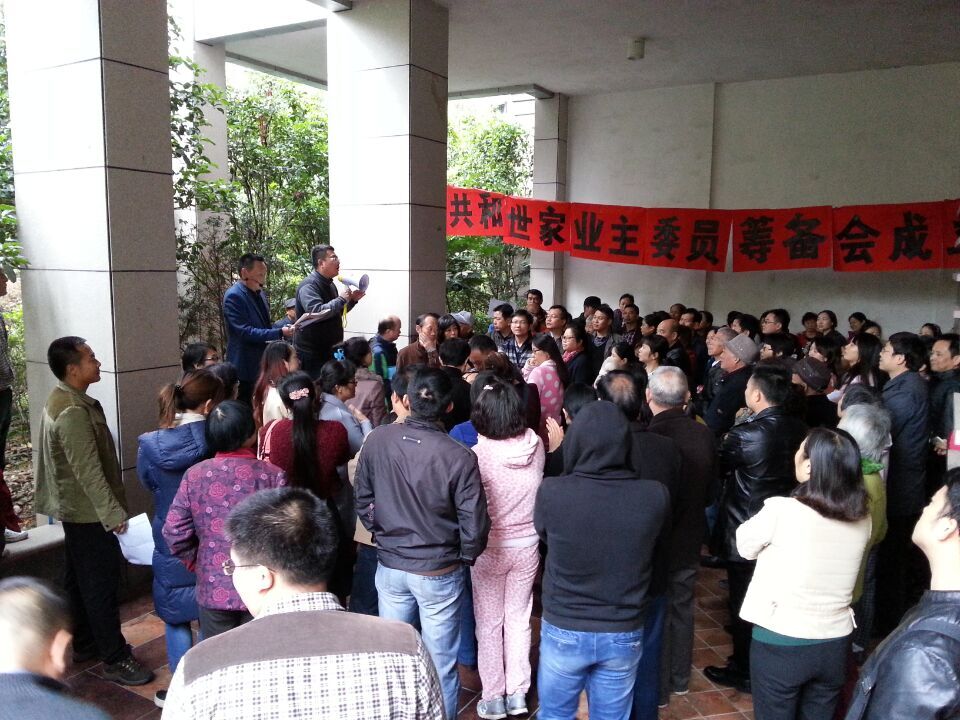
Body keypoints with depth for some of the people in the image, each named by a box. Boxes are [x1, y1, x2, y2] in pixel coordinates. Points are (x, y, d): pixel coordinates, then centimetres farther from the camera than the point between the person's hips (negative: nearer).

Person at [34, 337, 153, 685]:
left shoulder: (61, 400, 7)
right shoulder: (73, 412, -25)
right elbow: (89, 471, -27)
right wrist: (112, 513, -25)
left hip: (75, 509, 10)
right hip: (90, 512, -10)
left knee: (79, 578, 20)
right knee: (102, 584, -2)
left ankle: (84, 643, 34)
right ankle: (115, 659, 7)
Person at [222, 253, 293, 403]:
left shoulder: (259, 293, 12)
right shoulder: (233, 296, -16)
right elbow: (245, 332, -24)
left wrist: (283, 328, 3)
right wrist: (279, 333, -26)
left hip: (263, 362, 8)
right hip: (246, 367, -8)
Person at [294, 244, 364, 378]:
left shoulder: (329, 284, 14)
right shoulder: (308, 285, -16)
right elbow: (316, 312, -31)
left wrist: (352, 300, 11)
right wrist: (341, 299, -23)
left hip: (330, 351, 9)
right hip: (311, 353, -9)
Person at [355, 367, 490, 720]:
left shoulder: (377, 440, -13)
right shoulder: (459, 457, -22)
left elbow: (363, 499, -1)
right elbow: (474, 524, -16)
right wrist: (465, 556, 4)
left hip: (389, 565, 3)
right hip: (439, 571, -3)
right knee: (440, 663, 15)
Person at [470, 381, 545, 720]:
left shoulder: (480, 453, -24)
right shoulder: (536, 445, -13)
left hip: (490, 549, -3)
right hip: (527, 546, 3)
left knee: (489, 624, 14)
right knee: (519, 618, 19)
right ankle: (518, 693, 29)